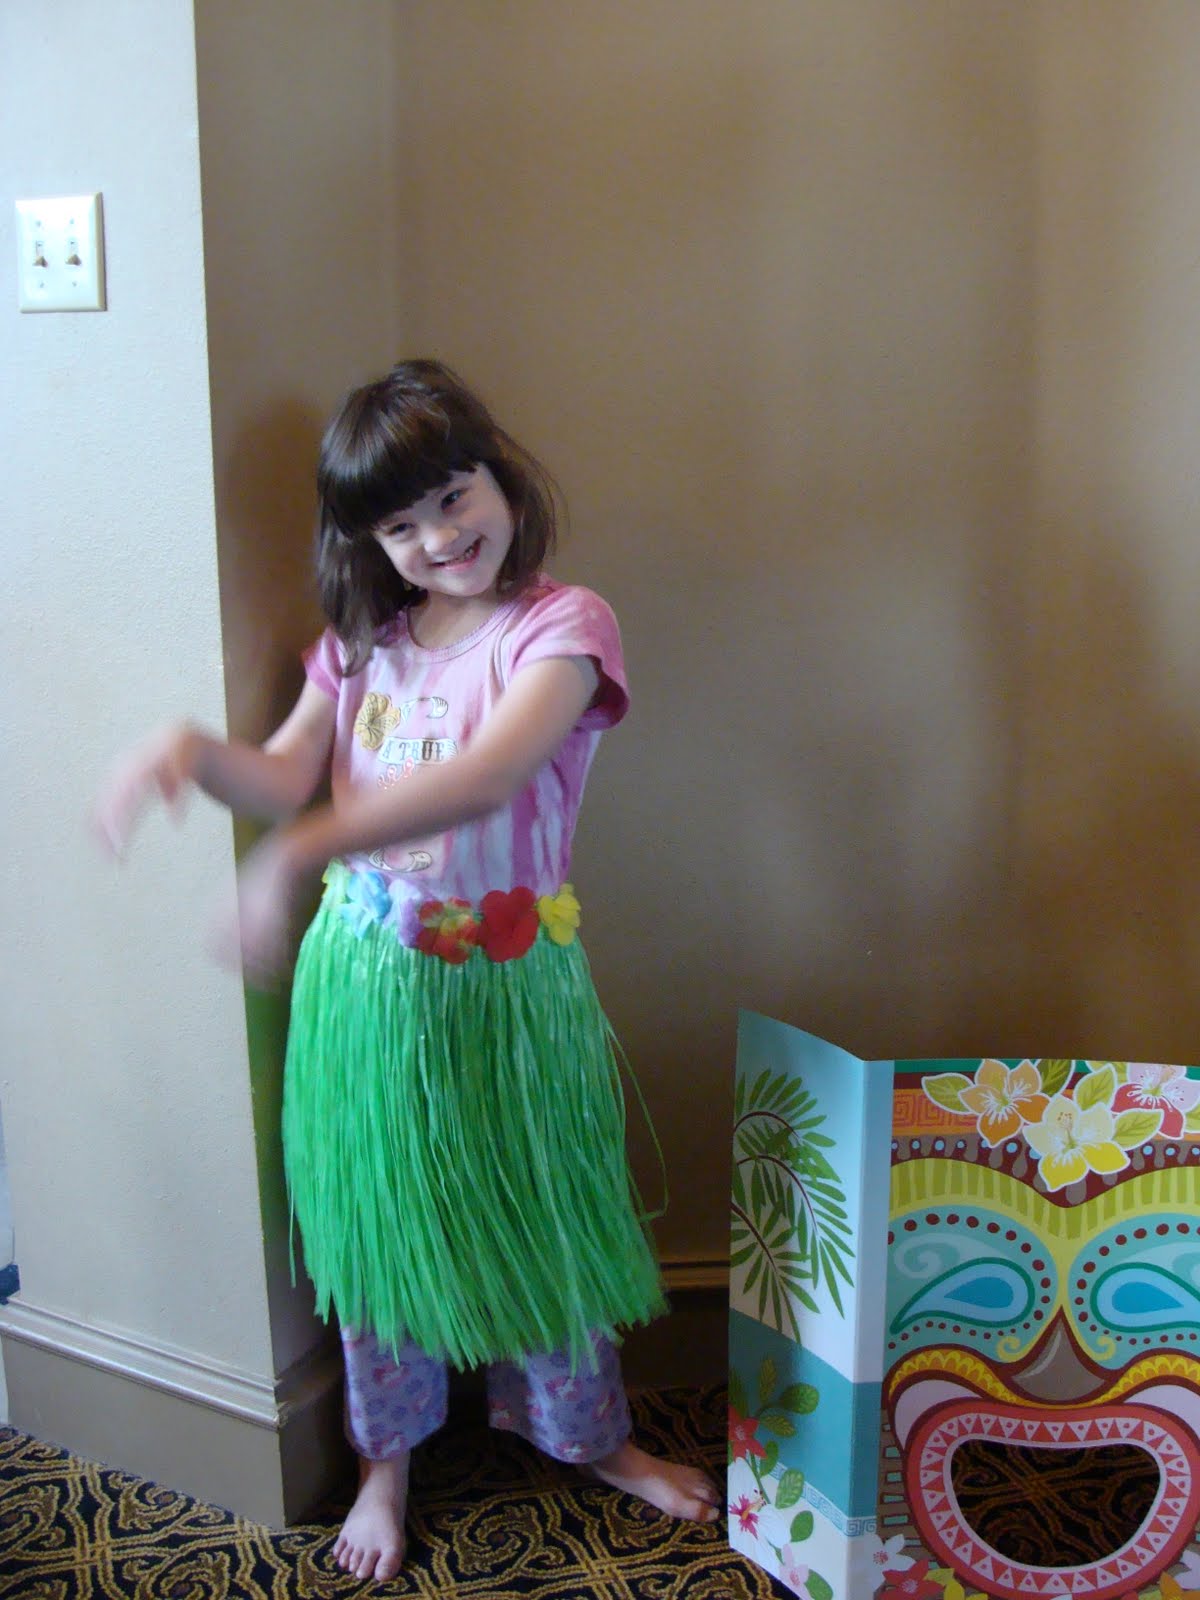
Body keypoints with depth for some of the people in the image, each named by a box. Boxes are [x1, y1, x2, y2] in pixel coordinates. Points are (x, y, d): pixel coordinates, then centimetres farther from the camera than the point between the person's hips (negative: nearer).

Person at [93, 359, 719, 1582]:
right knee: (380, 1221, 16)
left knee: (538, 1215, 15)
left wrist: (303, 852, -41)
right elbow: (284, 778, -2)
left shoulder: (560, 625, -15)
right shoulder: (364, 634, 3)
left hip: (506, 983, -3)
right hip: (367, 977, 4)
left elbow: (486, 779, -31)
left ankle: (587, 1435, 42)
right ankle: (388, 1458, 40)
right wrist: (194, 749, -24)